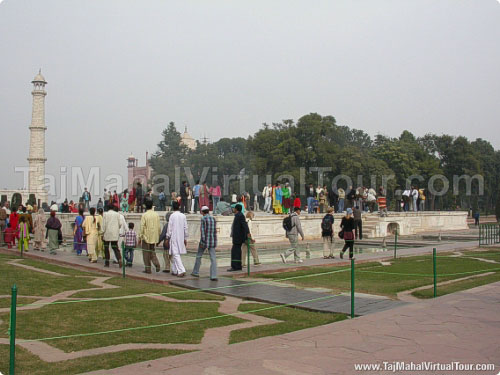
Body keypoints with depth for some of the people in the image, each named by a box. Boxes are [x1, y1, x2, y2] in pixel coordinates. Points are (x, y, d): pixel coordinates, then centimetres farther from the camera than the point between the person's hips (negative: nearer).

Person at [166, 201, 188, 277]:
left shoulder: (172, 216, -10)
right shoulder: (183, 216, 4)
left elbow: (170, 228, -8)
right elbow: (185, 228, 6)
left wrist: (167, 238, 1)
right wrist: (185, 238, 12)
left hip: (174, 237, -5)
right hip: (181, 238, 5)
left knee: (175, 254, -6)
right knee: (174, 254, 16)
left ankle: (181, 270, -17)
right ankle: (174, 271, 19)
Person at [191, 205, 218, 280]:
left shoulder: (203, 219, -9)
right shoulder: (213, 219, 10)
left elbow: (202, 231, -16)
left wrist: (202, 242, -16)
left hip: (204, 240, -4)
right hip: (212, 241, 4)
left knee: (198, 256, 16)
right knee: (213, 258, -2)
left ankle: (195, 272, 26)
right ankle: (213, 276, -10)